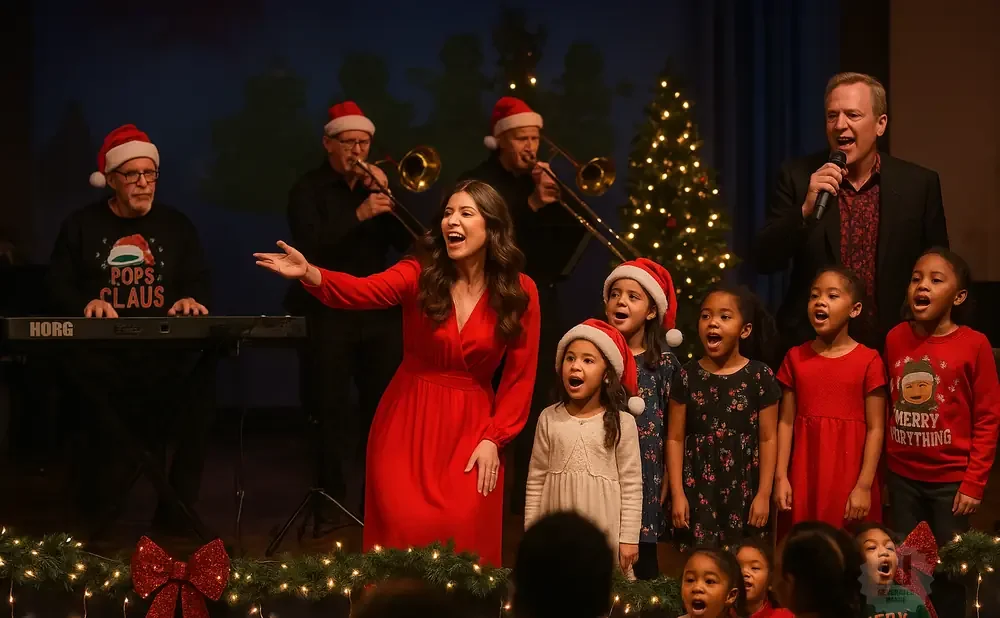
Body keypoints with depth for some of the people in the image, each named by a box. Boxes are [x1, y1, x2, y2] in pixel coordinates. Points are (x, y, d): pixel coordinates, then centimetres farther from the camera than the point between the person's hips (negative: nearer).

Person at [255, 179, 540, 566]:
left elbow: (521, 375, -2)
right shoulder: (420, 273, -7)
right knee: (406, 531, -8)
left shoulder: (520, 292, -5)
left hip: (470, 426, 0)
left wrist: (493, 438, -9)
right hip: (409, 422, 0)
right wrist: (309, 274, -43)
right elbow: (362, 291, -25)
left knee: (464, 533, -10)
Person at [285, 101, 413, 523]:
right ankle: (331, 500, 4)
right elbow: (309, 245, -16)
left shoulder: (377, 185, 13)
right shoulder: (309, 191, 1)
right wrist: (358, 215, -24)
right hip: (327, 312, -4)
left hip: (380, 312, 4)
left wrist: (386, 198, -9)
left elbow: (407, 243, 3)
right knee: (331, 412, -3)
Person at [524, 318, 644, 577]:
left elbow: (631, 485, -2)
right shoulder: (549, 418, 2)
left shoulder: (621, 423, -4)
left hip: (603, 534, -2)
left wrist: (629, 538, -4)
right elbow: (536, 480, 7)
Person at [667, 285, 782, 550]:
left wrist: (764, 495, -3)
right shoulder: (687, 377, 0)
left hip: (744, 491, -1)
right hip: (697, 490, 1)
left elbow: (768, 438, 0)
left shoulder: (760, 377, -3)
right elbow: (675, 439, 2)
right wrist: (677, 494, -2)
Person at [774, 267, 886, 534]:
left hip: (849, 479, -3)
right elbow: (786, 422, 5)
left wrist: (864, 486, -10)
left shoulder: (868, 361, -5)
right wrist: (781, 477, -1)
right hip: (804, 478, 3)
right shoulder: (795, 358, 6)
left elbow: (875, 429, -6)